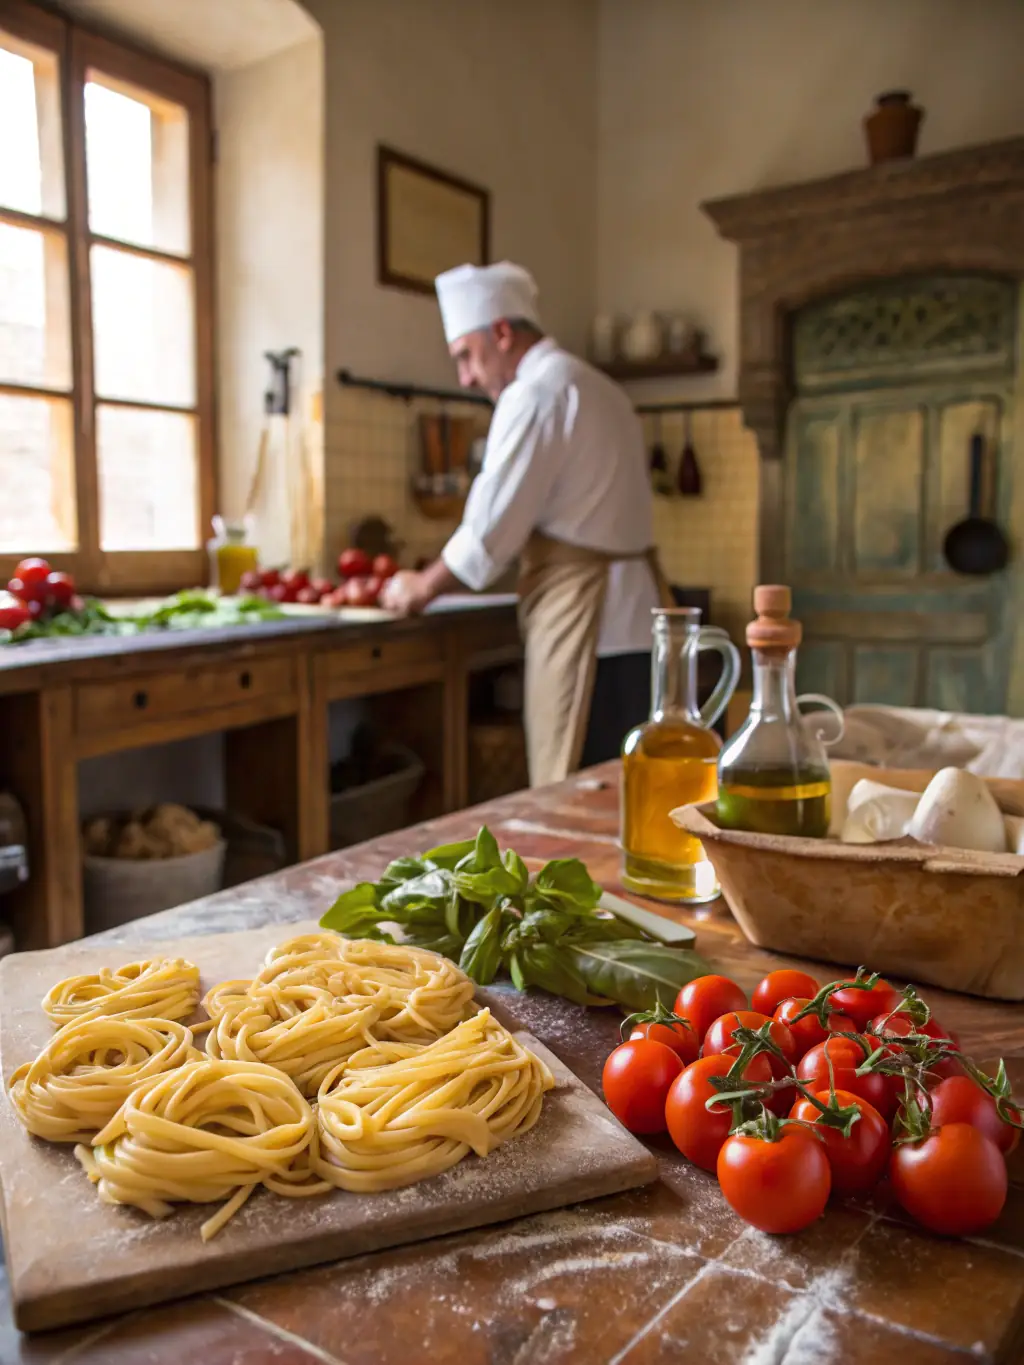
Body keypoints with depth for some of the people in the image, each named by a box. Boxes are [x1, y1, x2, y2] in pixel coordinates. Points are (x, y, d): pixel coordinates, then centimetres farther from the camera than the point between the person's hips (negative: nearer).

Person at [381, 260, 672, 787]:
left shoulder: (535, 393, -9)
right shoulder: (598, 388, 20)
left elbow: (491, 528, -12)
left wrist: (422, 587, 4)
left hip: (585, 620, -9)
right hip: (635, 611, 9)